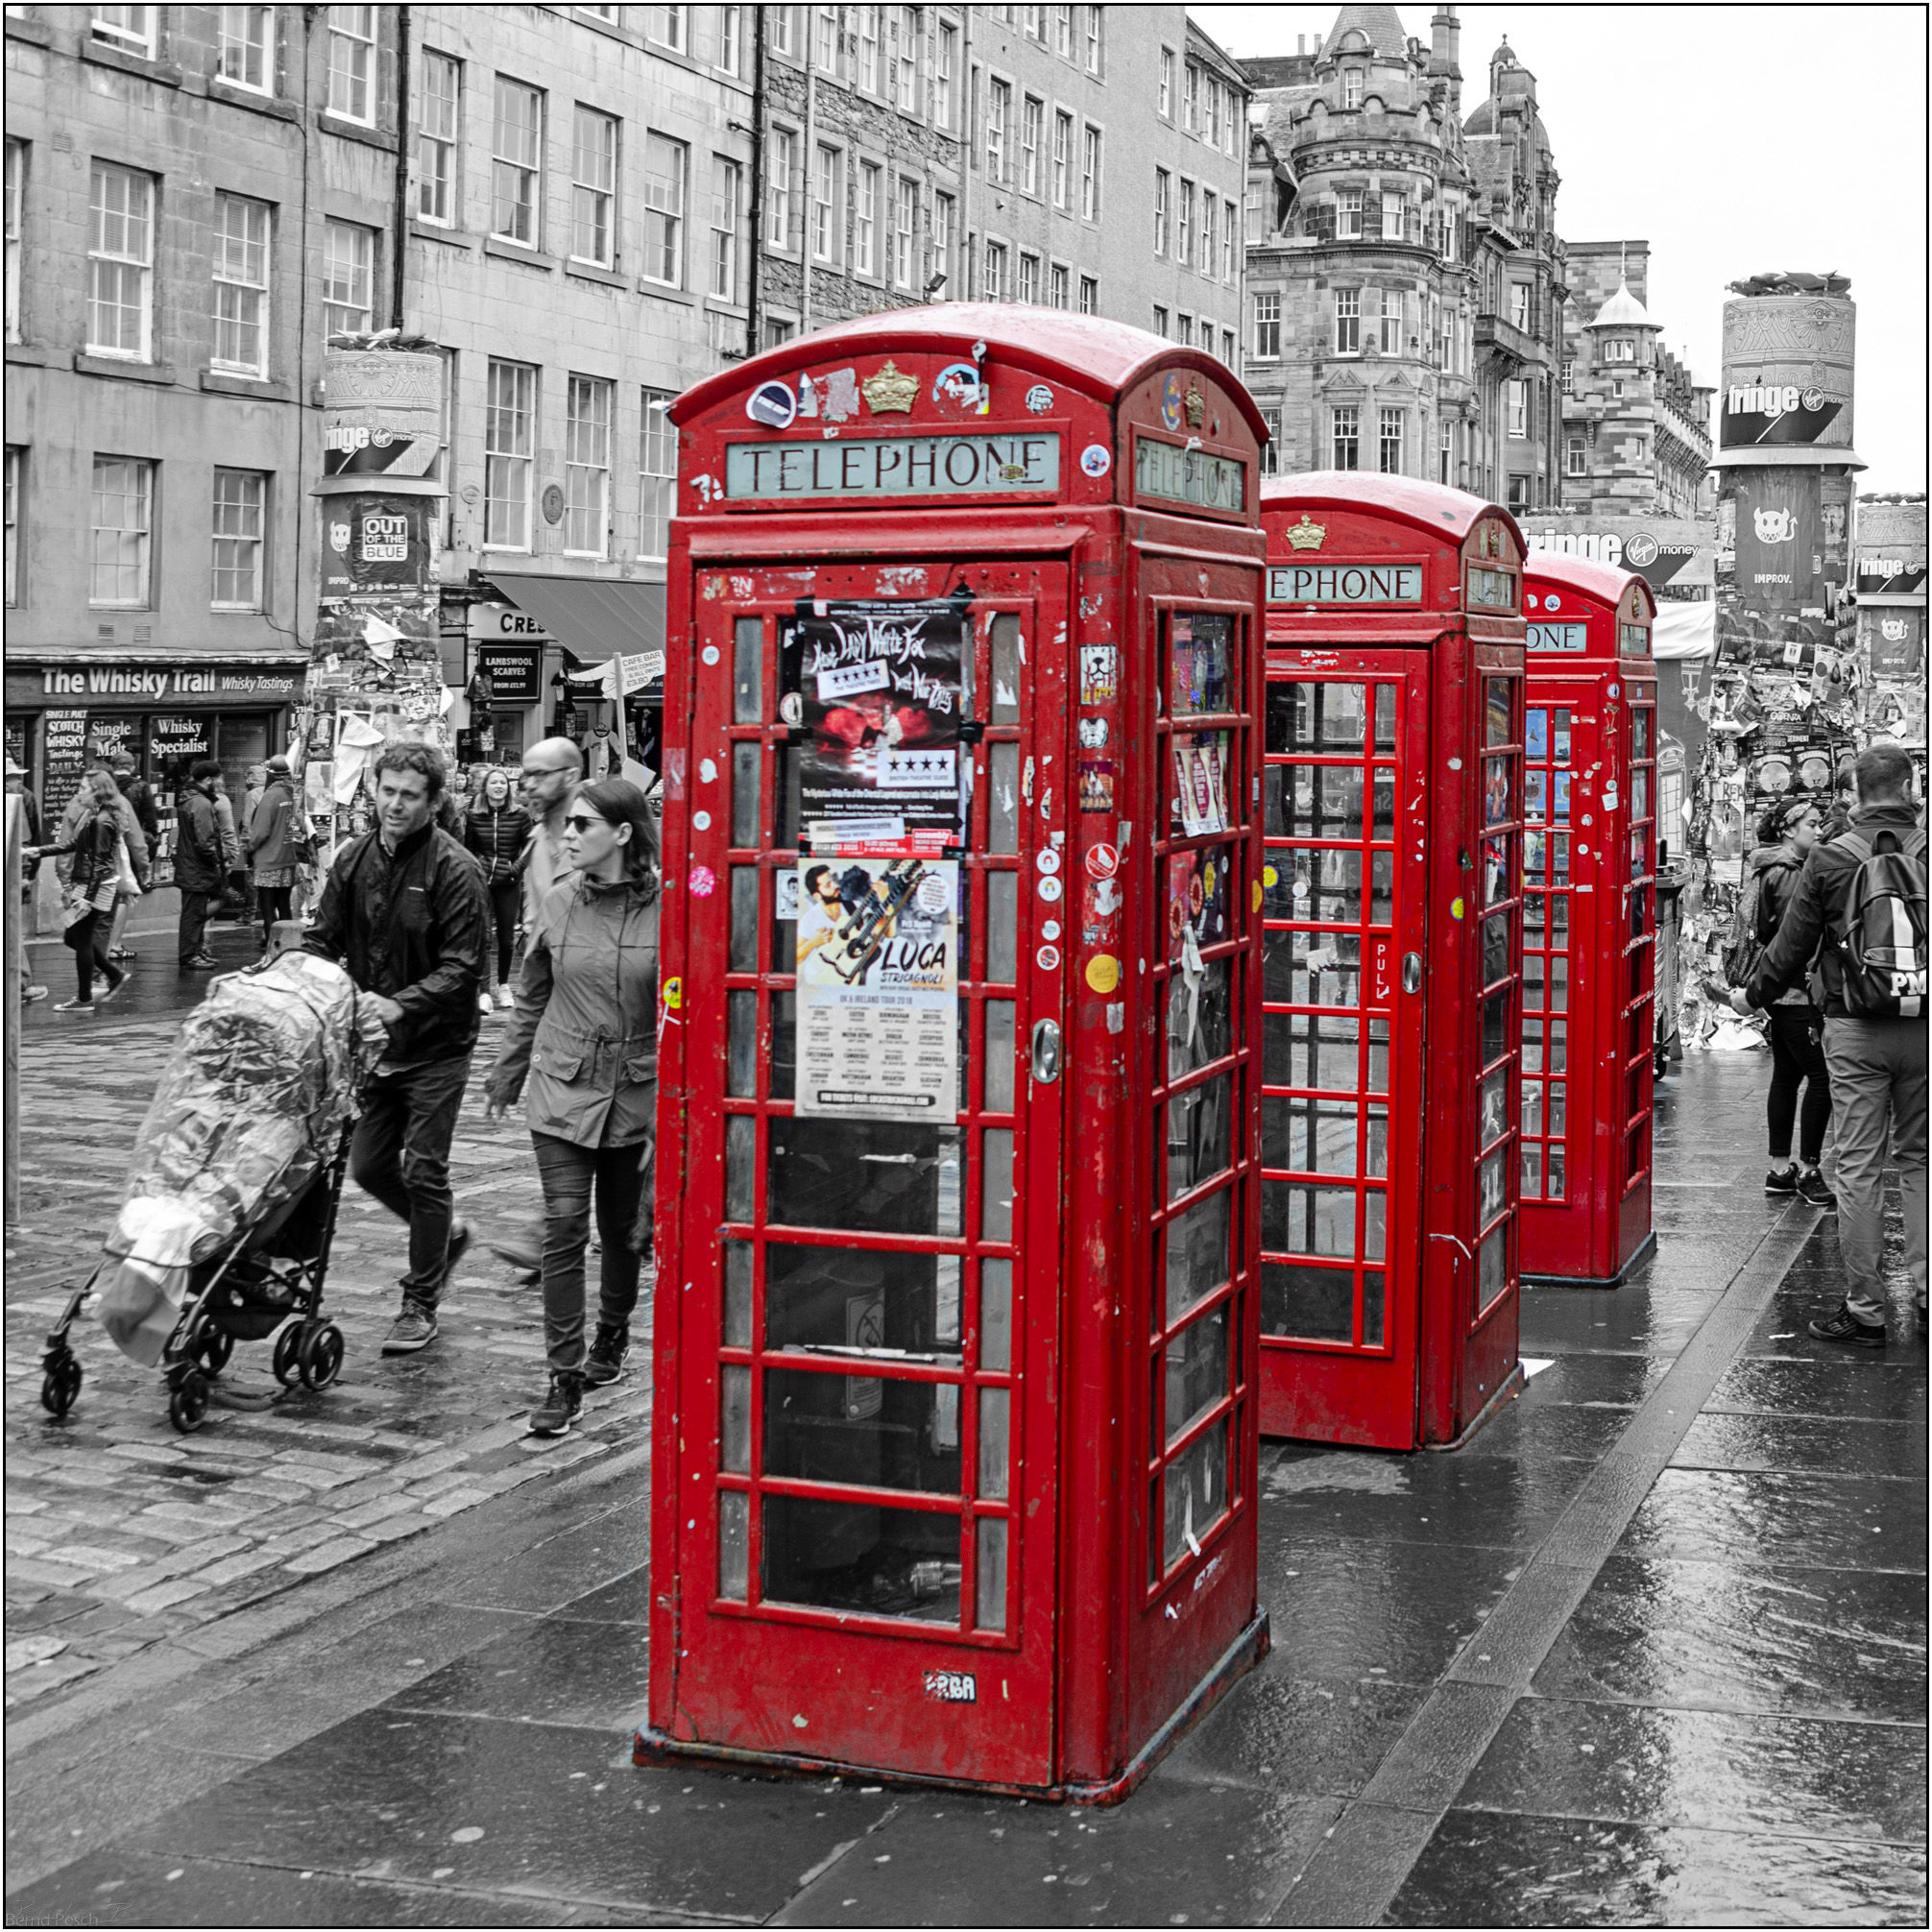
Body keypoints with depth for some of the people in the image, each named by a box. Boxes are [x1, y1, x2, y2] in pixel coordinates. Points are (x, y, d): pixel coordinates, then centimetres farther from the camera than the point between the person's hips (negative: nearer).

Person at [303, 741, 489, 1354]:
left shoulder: (454, 870, -15)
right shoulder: (354, 859, 3)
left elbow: (462, 966, -19)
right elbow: (323, 940, 8)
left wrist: (401, 1005, -31)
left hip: (435, 1048, -6)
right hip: (374, 1044, 6)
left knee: (424, 1171, -2)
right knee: (368, 1166, 11)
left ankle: (420, 1306, 12)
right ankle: (446, 1233, 38)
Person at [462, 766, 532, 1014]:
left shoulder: (520, 815, -1)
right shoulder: (473, 816, 2)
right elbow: (467, 849, 10)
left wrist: (518, 867, -9)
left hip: (509, 883, 0)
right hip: (481, 882, 0)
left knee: (506, 937, 8)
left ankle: (503, 986, 27)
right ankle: (483, 991, 0)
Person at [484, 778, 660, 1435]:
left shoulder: (666, 910, -9)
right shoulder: (557, 906, 0)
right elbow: (530, 1003, 13)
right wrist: (505, 1079, 18)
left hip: (635, 1095, -1)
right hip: (562, 1090, 1)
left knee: (619, 1229, 14)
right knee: (564, 1228, -7)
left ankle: (611, 1333, 40)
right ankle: (565, 1376, -2)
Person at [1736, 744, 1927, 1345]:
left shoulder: (1829, 857, -4)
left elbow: (1792, 946, 1)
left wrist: (1751, 997, 17)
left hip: (1854, 1029, -1)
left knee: (1859, 1167, 1)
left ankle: (1865, 1310, 4)